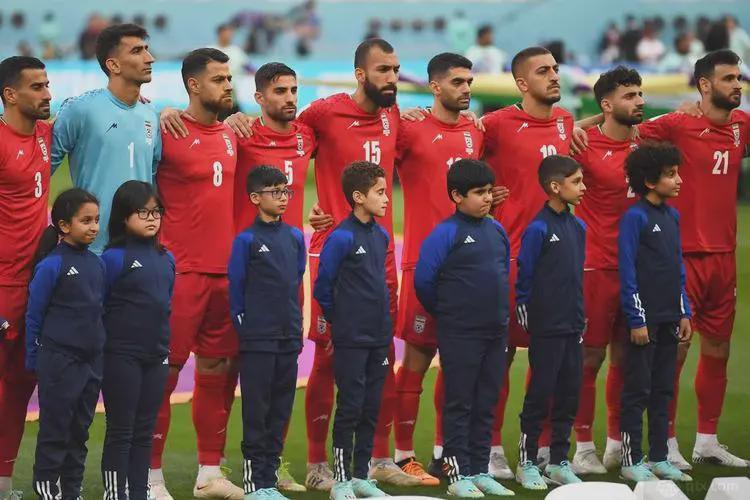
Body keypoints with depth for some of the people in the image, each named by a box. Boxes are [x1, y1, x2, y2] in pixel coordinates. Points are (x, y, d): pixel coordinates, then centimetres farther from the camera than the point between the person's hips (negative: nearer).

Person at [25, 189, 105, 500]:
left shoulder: (97, 263, 6)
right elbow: (34, 316, -7)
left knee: (79, 431, 13)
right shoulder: (51, 265, -12)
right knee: (55, 431, 2)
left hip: (91, 361, 6)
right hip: (59, 360, -6)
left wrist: (100, 349, 13)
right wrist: (33, 361, -5)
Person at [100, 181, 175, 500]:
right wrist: (100, 350, -10)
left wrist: (165, 347, 13)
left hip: (156, 357, 6)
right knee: (121, 430, -1)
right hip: (122, 356, -6)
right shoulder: (114, 257, -10)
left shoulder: (166, 258, 8)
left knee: (145, 431, 11)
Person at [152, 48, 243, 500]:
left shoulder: (230, 135, 12)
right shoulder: (168, 134, -10)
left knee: (220, 372, 10)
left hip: (225, 271, 7)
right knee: (164, 373, -3)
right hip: (181, 272, -7)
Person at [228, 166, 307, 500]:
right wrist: (245, 329, -3)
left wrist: (296, 326, 12)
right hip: (257, 341, -5)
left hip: (288, 338, 5)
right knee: (256, 411, -1)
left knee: (281, 410, 8)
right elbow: (236, 289, -3)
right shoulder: (246, 240, -6)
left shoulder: (295, 237, 8)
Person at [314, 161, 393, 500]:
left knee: (371, 409, 10)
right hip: (351, 340, -7)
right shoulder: (341, 237, -13)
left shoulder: (381, 236, 8)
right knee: (350, 408, -2)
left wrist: (382, 320, 15)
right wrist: (340, 321, 3)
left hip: (379, 338, 7)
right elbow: (323, 288, -7)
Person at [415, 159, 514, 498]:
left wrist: (498, 310, 15)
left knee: (486, 405, 11)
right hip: (460, 334, -6)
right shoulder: (446, 233, -11)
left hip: (496, 330, 6)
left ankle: (480, 470, 18)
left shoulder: (497, 230, 8)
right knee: (460, 404, 0)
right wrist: (447, 311, 3)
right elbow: (423, 280, -9)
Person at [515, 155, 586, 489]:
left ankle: (559, 462, 20)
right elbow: (524, 278, -9)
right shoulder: (538, 229, -12)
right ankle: (527, 462, 11)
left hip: (573, 327, 7)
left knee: (569, 393, 10)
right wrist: (526, 319, -7)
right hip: (546, 327, -7)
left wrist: (580, 316, 13)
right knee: (540, 394, 0)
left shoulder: (578, 227, 8)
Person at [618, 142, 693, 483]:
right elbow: (627, 272, -13)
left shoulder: (672, 216, 10)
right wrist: (636, 320, -15)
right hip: (644, 318, -7)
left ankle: (659, 458, 17)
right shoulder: (635, 217, -11)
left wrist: (684, 313, 11)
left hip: (669, 318, 7)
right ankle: (631, 461, 3)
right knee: (638, 390, -2)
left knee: (663, 390, 11)